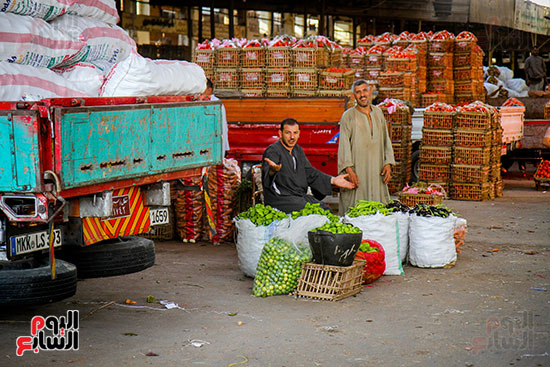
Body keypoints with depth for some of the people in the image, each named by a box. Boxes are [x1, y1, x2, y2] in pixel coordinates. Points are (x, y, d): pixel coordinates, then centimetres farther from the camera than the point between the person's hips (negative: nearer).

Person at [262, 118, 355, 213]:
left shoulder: (298, 150, 16)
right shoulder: (272, 151, -10)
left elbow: (309, 172, 20)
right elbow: (266, 172, -29)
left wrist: (333, 180, 9)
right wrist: (272, 171, -55)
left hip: (301, 196, 8)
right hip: (280, 198, -8)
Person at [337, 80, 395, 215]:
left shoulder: (378, 113, 11)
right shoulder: (348, 116, -3)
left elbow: (385, 139, 14)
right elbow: (344, 144, -8)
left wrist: (388, 163, 4)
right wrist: (349, 169, -18)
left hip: (376, 171, 4)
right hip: (356, 172, -4)